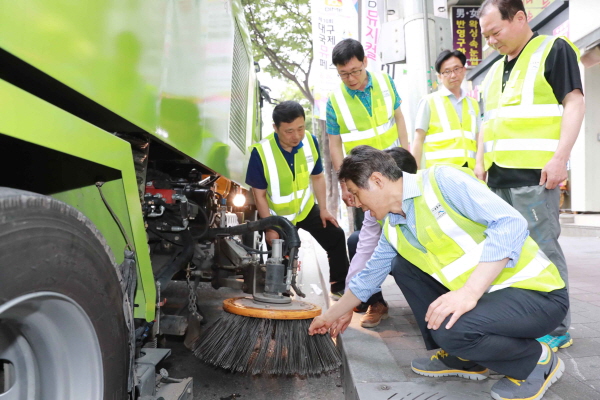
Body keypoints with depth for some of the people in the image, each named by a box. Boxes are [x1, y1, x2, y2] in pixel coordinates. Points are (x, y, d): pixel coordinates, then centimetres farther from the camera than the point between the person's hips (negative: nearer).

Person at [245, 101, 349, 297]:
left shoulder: (311, 142, -18)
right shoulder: (261, 152, -30)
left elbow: (317, 177, 0)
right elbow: (259, 195, -19)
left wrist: (323, 209, -2)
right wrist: (270, 228, -17)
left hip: (306, 208, 4)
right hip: (277, 215, -4)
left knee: (336, 237, 2)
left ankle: (340, 287, 18)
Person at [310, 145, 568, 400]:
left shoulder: (441, 180, -17)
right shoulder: (392, 228, 7)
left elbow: (510, 223, -25)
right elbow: (368, 278, 20)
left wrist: (469, 291, -32)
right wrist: (330, 317, 27)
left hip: (536, 292, -8)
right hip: (483, 294, 8)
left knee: (451, 329, -31)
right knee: (401, 266, 8)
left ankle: (538, 361, 0)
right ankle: (461, 358, 13)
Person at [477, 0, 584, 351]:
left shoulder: (554, 50, 1)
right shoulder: (495, 71, 22)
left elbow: (574, 103, -7)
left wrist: (560, 157, -16)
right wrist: (481, 162, 14)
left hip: (535, 173, -7)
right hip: (499, 176, 8)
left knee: (543, 249, -6)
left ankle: (556, 328, 5)